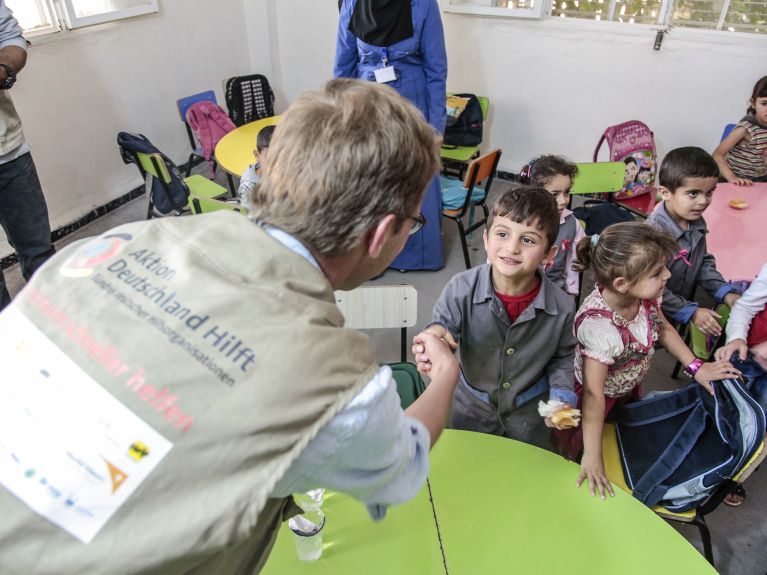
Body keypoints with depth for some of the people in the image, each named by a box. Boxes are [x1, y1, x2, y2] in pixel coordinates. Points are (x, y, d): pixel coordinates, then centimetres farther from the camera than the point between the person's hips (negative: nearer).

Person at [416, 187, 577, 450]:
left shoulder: (562, 307, -22)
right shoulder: (461, 288, -29)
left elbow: (563, 357, -3)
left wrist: (562, 396, -16)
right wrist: (436, 333, -45)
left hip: (530, 410, 1)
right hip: (471, 407, 0)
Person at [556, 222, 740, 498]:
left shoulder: (645, 295, -24)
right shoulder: (600, 328, -44)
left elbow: (662, 328, 0)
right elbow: (593, 394, -38)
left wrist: (695, 366, -3)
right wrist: (592, 457, -33)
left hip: (630, 387, 7)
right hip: (601, 397, -7)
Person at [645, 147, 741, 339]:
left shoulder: (697, 222, -1)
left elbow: (704, 262, 15)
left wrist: (726, 293, 2)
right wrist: (690, 312, -18)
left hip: (685, 304, 8)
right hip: (657, 314, -8)